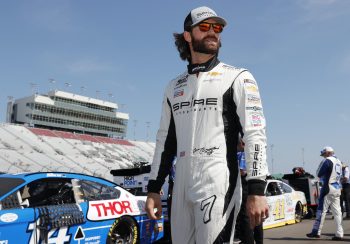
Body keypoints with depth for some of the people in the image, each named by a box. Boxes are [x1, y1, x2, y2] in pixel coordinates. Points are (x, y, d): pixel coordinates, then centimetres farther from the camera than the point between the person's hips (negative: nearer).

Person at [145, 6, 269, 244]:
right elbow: (165, 140, 17)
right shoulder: (174, 86, 17)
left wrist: (257, 191, -15)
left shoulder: (237, 78, 3)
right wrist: (153, 189, 12)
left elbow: (255, 134, -6)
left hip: (218, 183, -5)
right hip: (181, 187, 5)